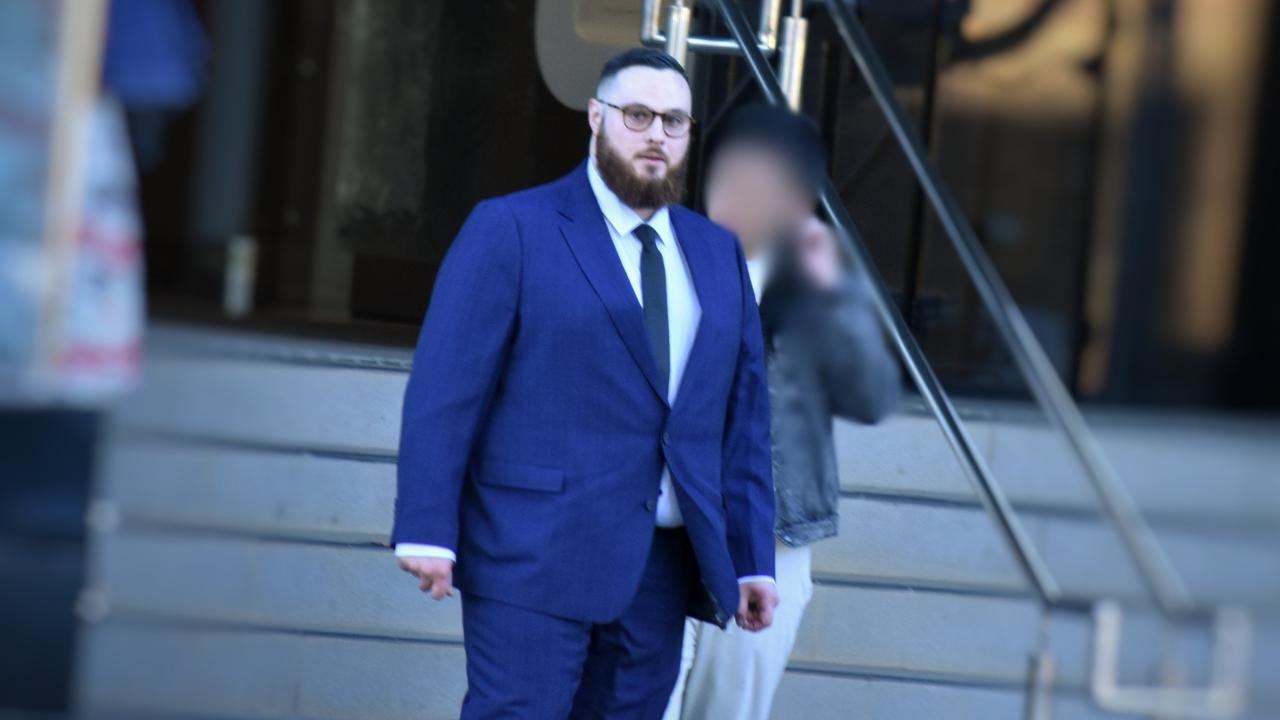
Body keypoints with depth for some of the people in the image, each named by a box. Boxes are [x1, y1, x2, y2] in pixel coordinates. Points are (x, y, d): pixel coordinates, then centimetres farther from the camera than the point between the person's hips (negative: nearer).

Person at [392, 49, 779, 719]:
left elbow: (745, 417, 14)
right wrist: (427, 532, -12)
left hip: (662, 569, 5)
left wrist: (753, 558, 9)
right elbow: (443, 388, -5)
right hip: (535, 559, -5)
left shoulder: (719, 254, 15)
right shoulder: (510, 229, -1)